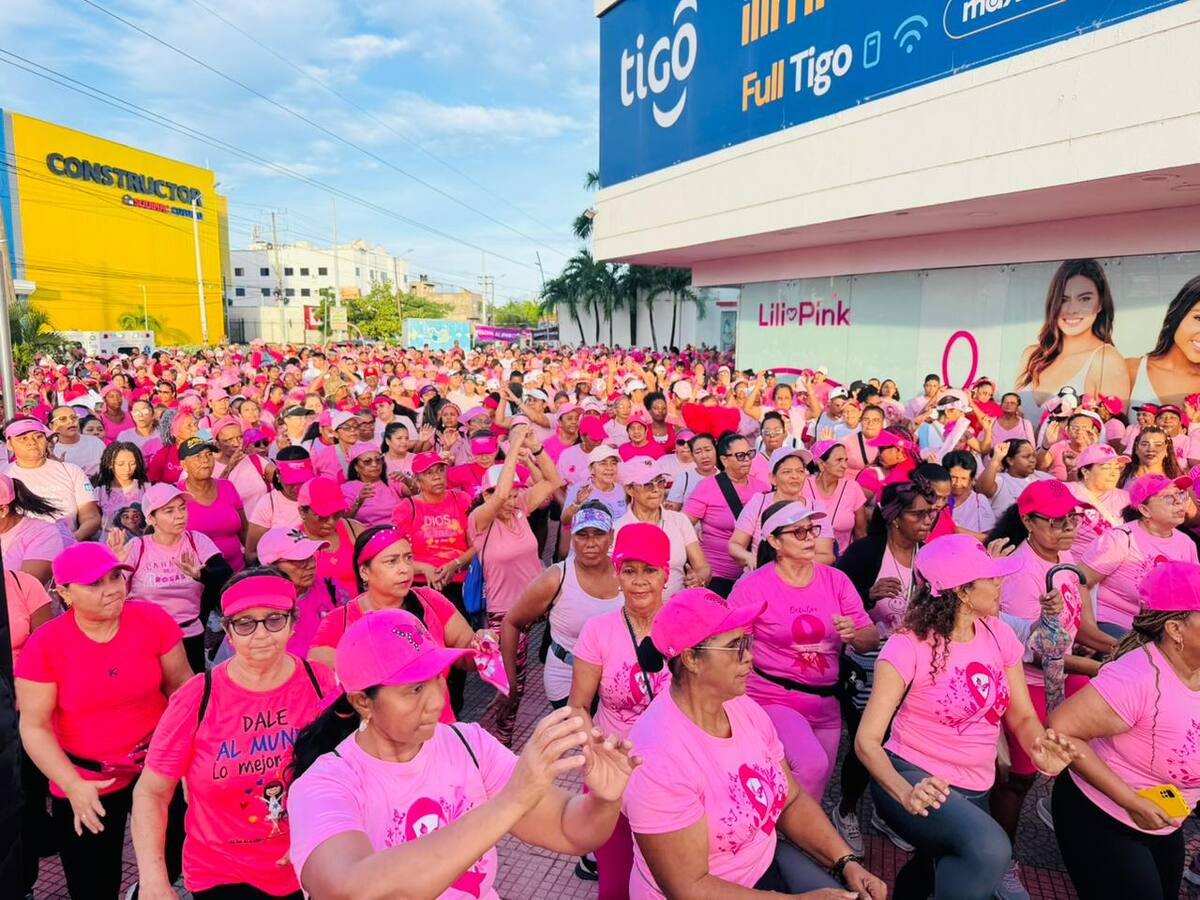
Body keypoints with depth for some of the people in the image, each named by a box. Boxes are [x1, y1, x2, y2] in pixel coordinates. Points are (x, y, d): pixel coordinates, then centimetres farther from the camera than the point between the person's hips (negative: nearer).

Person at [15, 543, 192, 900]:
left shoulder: (152, 619, -13)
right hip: (85, 784, -1)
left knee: (174, 863, 14)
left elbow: (180, 685, -2)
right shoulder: (43, 646, -15)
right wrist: (72, 784, -21)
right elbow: (34, 727, -11)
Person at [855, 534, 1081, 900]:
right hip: (913, 777, -7)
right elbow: (867, 739, -23)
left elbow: (1022, 716, 1)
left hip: (974, 791, 7)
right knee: (990, 849, -33)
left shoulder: (999, 634, -5)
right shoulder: (908, 647, -23)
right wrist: (904, 792, -40)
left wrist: (1040, 749, -22)